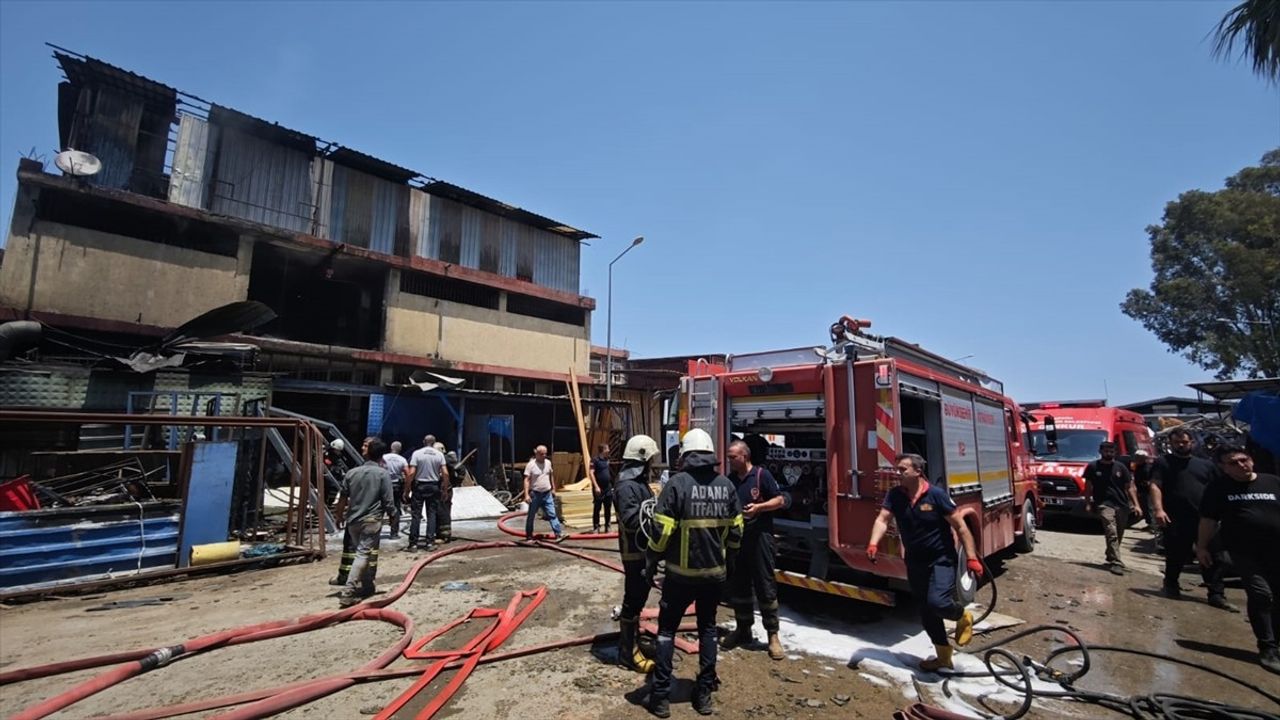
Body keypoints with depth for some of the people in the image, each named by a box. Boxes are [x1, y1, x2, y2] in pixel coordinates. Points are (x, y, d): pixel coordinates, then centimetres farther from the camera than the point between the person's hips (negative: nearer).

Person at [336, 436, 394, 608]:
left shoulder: (351, 472, 5)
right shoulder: (383, 474, -8)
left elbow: (342, 498, 9)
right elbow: (387, 501, -9)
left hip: (353, 520, 5)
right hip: (371, 520, -5)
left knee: (364, 552, 19)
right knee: (363, 554, -5)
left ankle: (366, 586, 29)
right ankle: (348, 592, -13)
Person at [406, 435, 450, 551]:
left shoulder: (417, 453, -5)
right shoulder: (439, 454, 0)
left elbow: (411, 473, -13)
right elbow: (445, 474, -6)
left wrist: (407, 490, -6)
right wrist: (444, 489, 4)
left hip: (419, 486, -1)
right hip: (434, 487, 2)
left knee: (416, 515, 4)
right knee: (432, 514, 7)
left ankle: (413, 543, 6)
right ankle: (430, 542, 7)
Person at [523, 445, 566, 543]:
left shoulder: (548, 463, 5)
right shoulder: (531, 465, -11)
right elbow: (527, 480, -12)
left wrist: (553, 488, 19)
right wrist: (526, 495, -19)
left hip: (547, 494, 3)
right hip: (535, 494, -3)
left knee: (552, 514, -4)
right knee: (531, 516, 10)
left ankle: (559, 534, -7)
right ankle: (529, 536, 22)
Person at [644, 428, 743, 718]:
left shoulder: (678, 483, -16)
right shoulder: (726, 485, -2)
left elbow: (662, 531, -16)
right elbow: (736, 530, 6)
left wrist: (651, 563, -3)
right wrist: (728, 562, 19)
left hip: (681, 572, -4)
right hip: (715, 572, 4)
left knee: (667, 629, 12)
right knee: (707, 629, 20)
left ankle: (661, 696, 16)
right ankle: (704, 693, 26)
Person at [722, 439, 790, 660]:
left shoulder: (761, 475, -7)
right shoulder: (730, 479, 9)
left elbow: (783, 499, -8)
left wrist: (758, 507, -18)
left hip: (759, 538, -5)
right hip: (737, 539, 6)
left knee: (765, 586, 1)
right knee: (738, 586, 12)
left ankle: (773, 635, 12)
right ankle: (743, 629, 28)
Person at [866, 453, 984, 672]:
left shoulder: (936, 494, -17)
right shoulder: (895, 495, -6)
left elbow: (960, 526, -11)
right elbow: (882, 519, -15)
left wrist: (972, 557, -15)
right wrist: (873, 543, -32)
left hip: (941, 560, -5)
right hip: (915, 563, 5)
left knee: (937, 602, -22)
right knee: (926, 612, 13)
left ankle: (963, 617, 14)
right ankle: (944, 656, 32)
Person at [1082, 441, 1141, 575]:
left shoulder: (1121, 467, 8)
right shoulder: (1093, 467, 1)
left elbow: (1129, 487, 8)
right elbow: (1088, 487, 5)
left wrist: (1136, 504, -3)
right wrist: (1088, 503, -1)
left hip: (1122, 505, 4)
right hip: (1104, 504, -4)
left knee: (1118, 536, 13)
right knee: (1112, 534, -15)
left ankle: (1111, 558, 33)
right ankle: (1116, 563, -17)